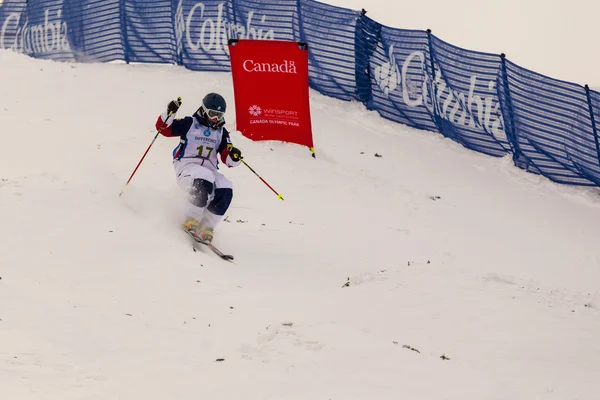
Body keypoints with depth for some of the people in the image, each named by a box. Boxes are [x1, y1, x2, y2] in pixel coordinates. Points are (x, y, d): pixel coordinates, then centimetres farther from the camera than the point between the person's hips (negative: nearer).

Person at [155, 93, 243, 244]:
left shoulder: (221, 133, 22)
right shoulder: (190, 124, 9)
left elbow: (227, 159, 14)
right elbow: (164, 128, 0)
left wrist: (234, 157, -9)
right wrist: (169, 113, -17)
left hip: (209, 169, 5)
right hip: (187, 166, -5)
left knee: (226, 189, -25)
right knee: (204, 179, -38)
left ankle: (206, 227, -15)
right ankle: (190, 220, -24)